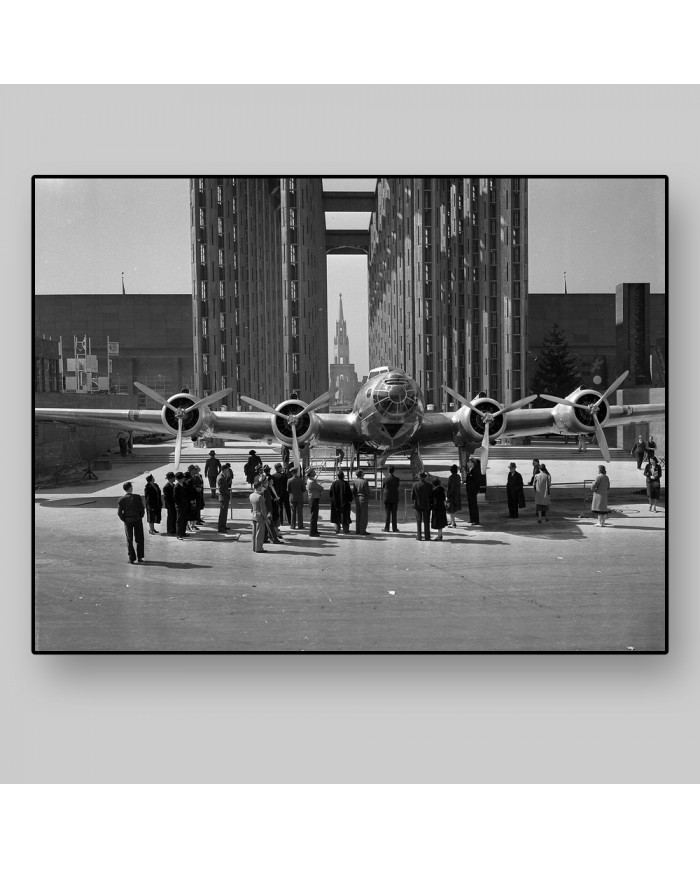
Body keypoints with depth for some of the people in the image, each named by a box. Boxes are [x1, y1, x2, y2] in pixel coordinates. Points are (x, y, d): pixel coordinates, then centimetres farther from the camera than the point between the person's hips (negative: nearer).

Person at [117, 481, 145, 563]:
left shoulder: (121, 499, -8)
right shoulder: (137, 497, -11)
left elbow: (119, 512, -10)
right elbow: (142, 509, -10)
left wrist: (124, 520, 2)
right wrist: (140, 517, 4)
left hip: (128, 521, 1)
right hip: (137, 520, -1)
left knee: (129, 540, 9)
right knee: (139, 539, 12)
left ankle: (131, 559, 7)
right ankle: (140, 557, 13)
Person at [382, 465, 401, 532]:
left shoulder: (385, 479, -7)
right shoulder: (397, 479, -7)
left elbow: (382, 488, 2)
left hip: (387, 498, 0)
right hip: (395, 498, 0)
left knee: (387, 513, 4)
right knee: (394, 514, 4)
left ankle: (386, 528, 3)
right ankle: (394, 528, 3)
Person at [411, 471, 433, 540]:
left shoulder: (414, 485, -8)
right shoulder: (429, 485, -12)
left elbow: (412, 496, -3)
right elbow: (431, 496, -6)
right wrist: (431, 504, 9)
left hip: (418, 505, 1)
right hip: (426, 505, -1)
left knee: (418, 521, 10)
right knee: (426, 521, 9)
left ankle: (419, 536, 8)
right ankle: (427, 536, 10)